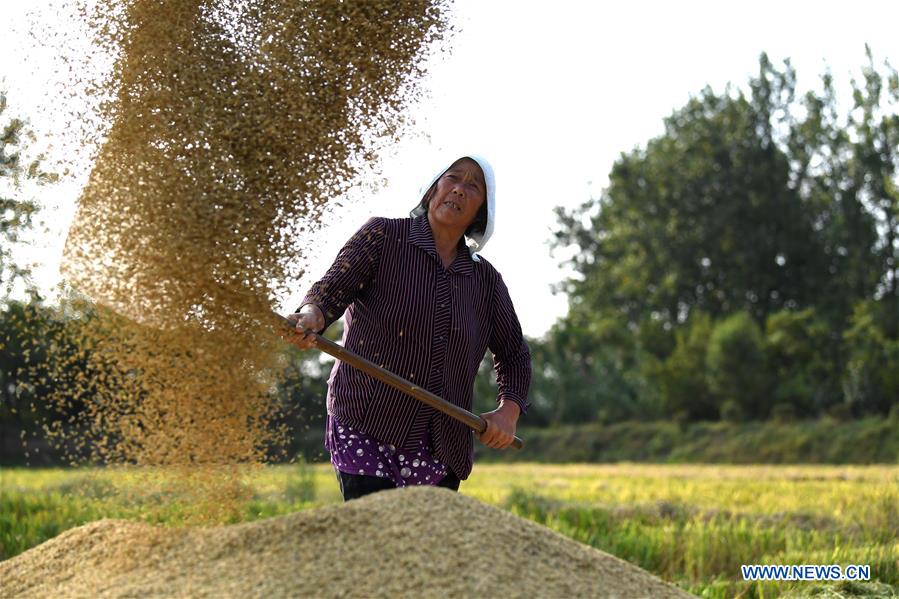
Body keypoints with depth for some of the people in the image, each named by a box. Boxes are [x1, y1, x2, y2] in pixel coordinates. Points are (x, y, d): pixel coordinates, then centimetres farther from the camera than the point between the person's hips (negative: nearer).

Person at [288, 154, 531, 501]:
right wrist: (310, 317, -32)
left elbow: (513, 354, 22)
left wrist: (508, 411, 4)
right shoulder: (382, 237, 2)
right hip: (366, 433, -4)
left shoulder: (486, 279, 12)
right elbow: (330, 290, -9)